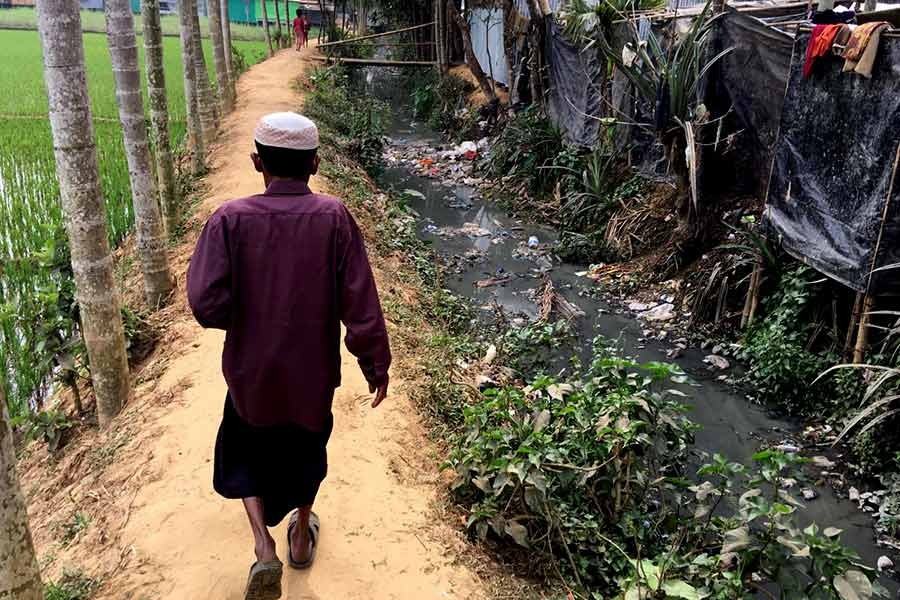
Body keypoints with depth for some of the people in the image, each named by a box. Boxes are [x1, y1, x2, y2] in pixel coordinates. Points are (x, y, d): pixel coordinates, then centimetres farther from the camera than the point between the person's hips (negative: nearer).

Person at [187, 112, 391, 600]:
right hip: (313, 370, 1)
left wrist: (247, 317, 2)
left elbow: (207, 304, -19)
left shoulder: (230, 219, -16)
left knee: (245, 451, 25)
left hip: (251, 370, -1)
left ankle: (263, 546, 11)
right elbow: (361, 305, -15)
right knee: (305, 449, 26)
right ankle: (301, 537, 45)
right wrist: (375, 364, -2)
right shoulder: (334, 218, -16)